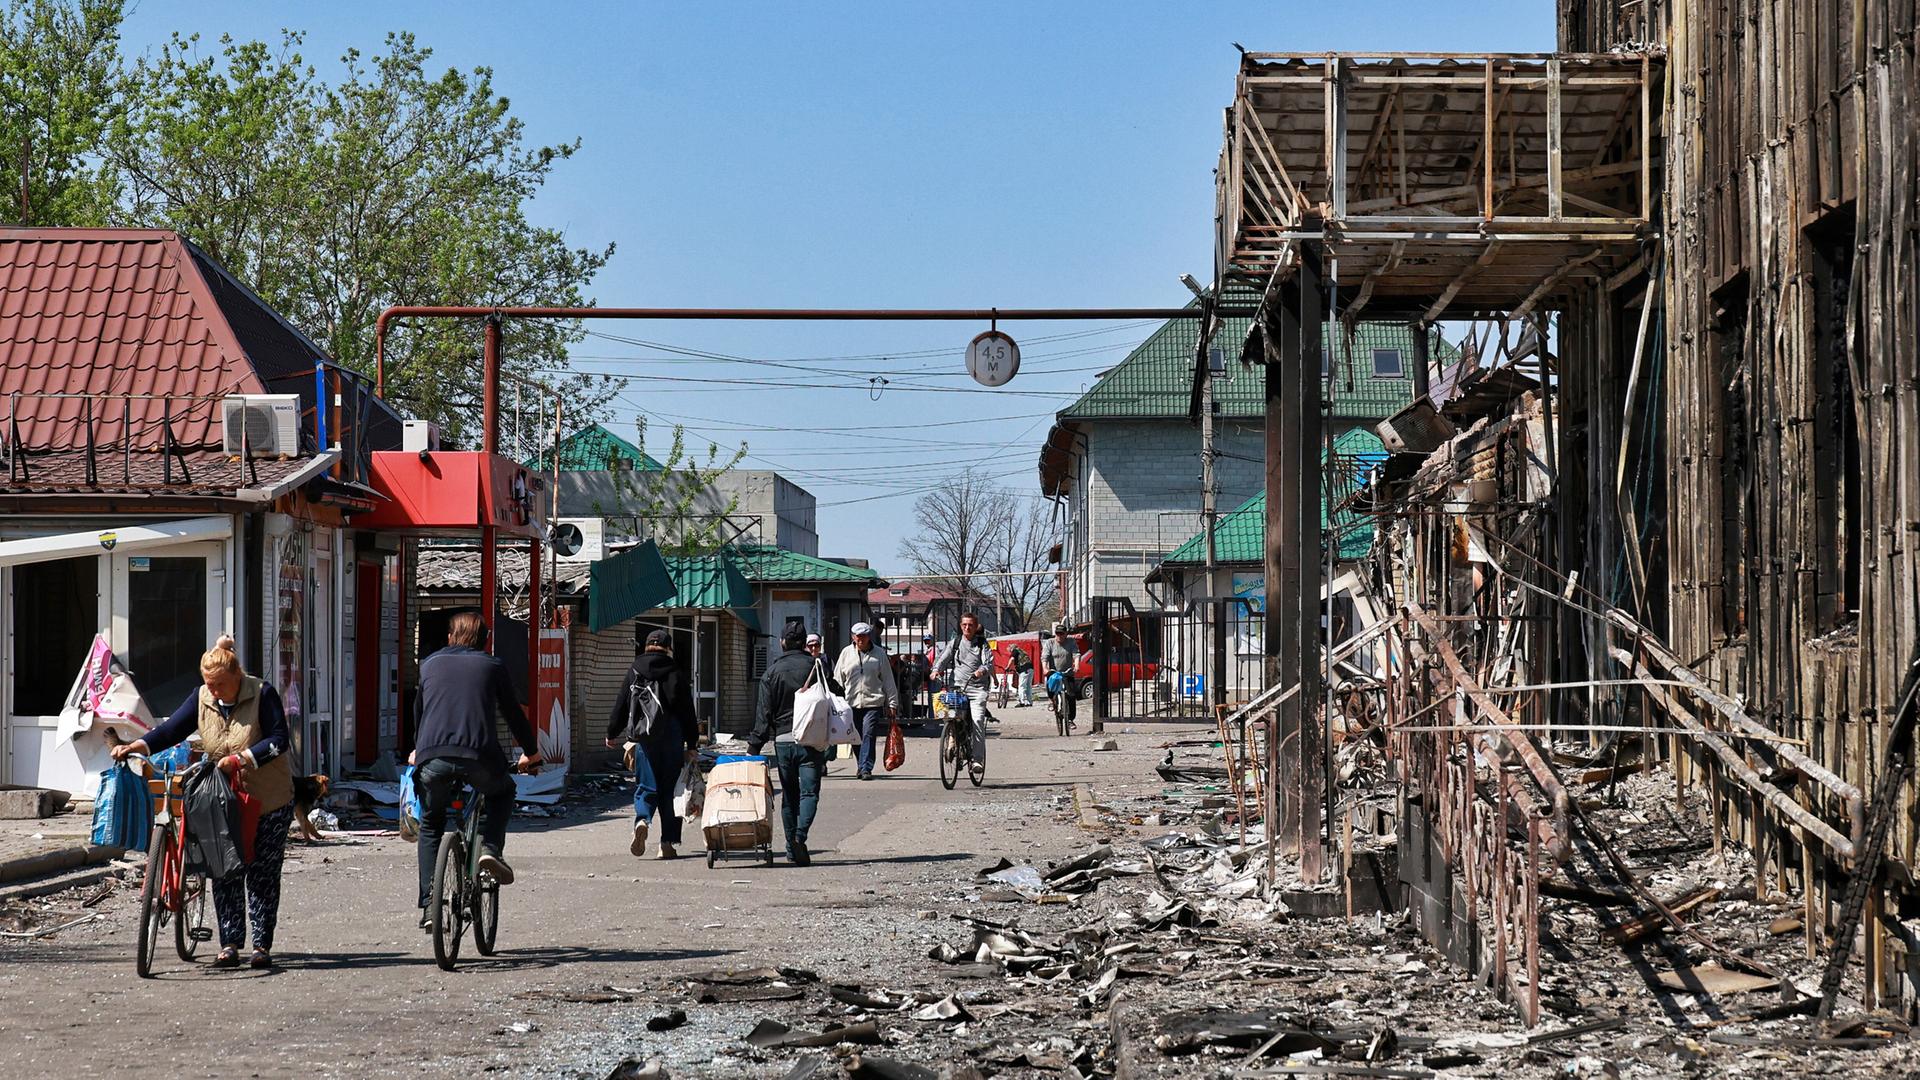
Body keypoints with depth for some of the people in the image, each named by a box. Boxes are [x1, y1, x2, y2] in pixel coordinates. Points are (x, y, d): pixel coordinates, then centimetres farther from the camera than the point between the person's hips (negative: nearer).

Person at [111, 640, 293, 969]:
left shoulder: (263, 694, -13)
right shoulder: (202, 698, -1)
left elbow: (278, 740, -19)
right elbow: (172, 729, -7)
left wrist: (239, 759, -30)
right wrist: (137, 746, -24)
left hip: (269, 800, -4)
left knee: (263, 874, -1)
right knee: (225, 872, -1)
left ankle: (262, 945, 6)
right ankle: (230, 944, 3)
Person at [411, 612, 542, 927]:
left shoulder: (430, 664, 23)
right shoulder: (492, 666, 18)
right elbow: (513, 712, 24)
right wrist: (531, 752, 41)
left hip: (433, 759, 1)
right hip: (479, 757, -1)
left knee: (430, 824, 24)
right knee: (502, 792, 33)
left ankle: (429, 903, 12)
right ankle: (490, 848, 8)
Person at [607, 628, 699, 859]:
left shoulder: (634, 672, 5)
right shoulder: (676, 674, 0)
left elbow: (621, 706, 11)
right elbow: (687, 712, 2)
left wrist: (612, 734, 24)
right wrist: (691, 745, 8)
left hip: (642, 738, 1)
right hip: (671, 740, -1)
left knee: (645, 787, 6)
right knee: (670, 789, 6)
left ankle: (641, 820, -25)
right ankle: (668, 843, 4)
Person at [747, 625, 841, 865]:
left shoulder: (772, 671, 2)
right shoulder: (816, 666, 0)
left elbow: (764, 712, 0)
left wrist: (754, 745, 2)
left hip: (782, 739, 2)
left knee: (789, 795, 11)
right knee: (809, 792, -2)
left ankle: (792, 849, 12)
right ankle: (800, 836, -24)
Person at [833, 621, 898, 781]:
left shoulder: (879, 654, 4)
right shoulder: (846, 653, 7)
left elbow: (888, 680, 7)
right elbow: (838, 679, 11)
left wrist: (892, 703, 6)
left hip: (873, 703, -2)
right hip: (851, 703, 2)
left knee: (868, 735, -13)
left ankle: (866, 768, -14)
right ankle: (861, 765, 26)